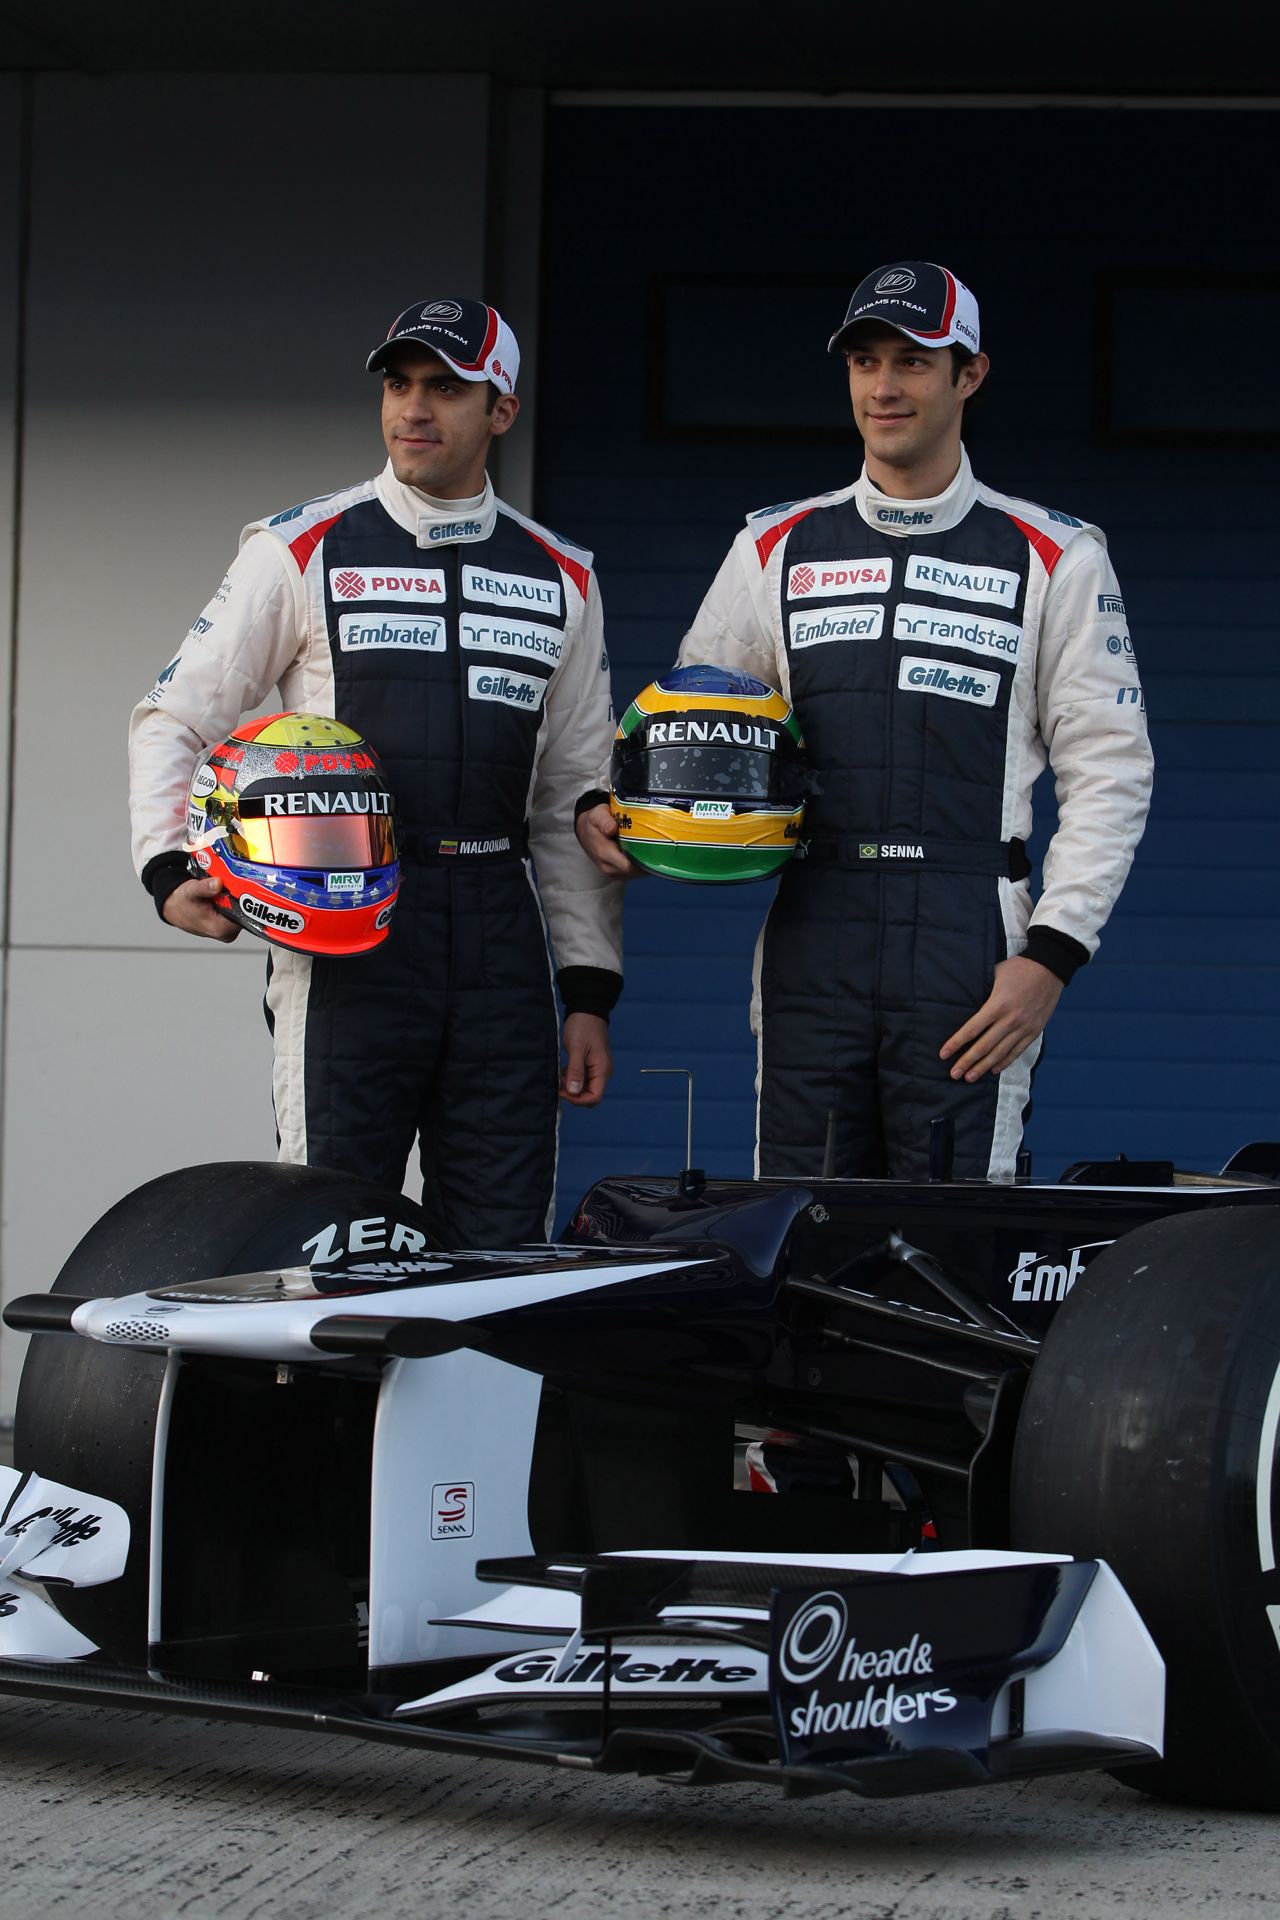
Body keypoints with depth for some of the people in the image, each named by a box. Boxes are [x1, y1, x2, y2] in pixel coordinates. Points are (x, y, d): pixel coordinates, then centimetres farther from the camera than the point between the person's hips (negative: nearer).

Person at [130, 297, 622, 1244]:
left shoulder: (561, 579, 14)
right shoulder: (302, 552, 5)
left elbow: (575, 796, 16)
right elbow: (175, 720, 8)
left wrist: (590, 989, 11)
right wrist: (169, 870, -9)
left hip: (498, 931, 3)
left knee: (505, 1249, 0)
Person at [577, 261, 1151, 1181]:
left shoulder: (1056, 560, 6)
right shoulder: (775, 549, 15)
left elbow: (1109, 770, 3)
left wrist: (1051, 954, -6)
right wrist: (606, 809, -1)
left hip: (970, 954, -2)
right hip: (810, 948, 3)